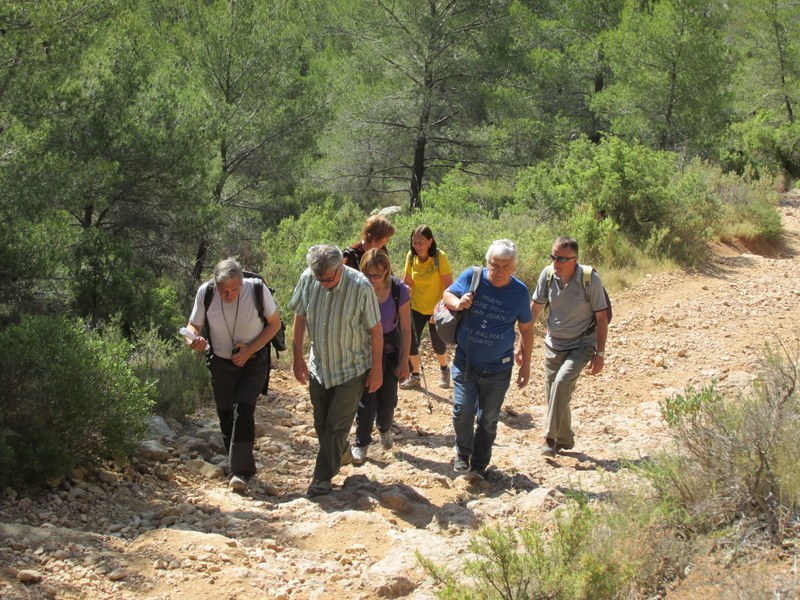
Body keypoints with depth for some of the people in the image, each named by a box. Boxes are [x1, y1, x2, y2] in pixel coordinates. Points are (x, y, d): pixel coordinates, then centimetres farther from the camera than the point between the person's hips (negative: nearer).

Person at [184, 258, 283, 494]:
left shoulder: (257, 289, -23)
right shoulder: (205, 293, -19)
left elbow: (274, 323, -9)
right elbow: (193, 326, -7)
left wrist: (250, 350, -20)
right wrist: (193, 340, -32)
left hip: (253, 360, -3)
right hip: (221, 362, 3)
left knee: (244, 409, -17)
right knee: (225, 414, 10)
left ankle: (240, 472, -14)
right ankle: (240, 465, 29)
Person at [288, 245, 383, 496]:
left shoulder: (360, 286, -25)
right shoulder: (307, 279, -13)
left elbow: (375, 329, -15)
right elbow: (300, 318, 2)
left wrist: (377, 369, -10)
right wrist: (298, 357, 5)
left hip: (352, 368, -4)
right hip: (319, 365, 5)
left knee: (337, 424, 0)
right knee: (321, 422, 16)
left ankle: (323, 477, 13)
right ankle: (342, 454, 42)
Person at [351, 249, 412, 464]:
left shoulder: (398, 290, -17)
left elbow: (405, 328, -8)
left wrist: (404, 361, -5)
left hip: (390, 351, 1)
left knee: (387, 398, 6)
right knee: (366, 399, -5)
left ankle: (385, 429, 39)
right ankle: (361, 443, 17)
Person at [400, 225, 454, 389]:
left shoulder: (440, 257, -22)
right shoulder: (411, 256, -10)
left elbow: (449, 286, -20)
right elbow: (408, 281, 3)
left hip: (435, 309, -3)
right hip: (416, 307, 3)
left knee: (438, 344, 7)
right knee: (411, 342, 0)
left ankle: (444, 370, 38)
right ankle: (414, 376, 21)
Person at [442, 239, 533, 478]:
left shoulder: (520, 292, -7)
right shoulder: (471, 277, -9)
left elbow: (526, 329, 5)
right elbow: (447, 294, 8)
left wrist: (525, 365, 7)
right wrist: (457, 303, -16)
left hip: (497, 369, 0)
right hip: (465, 362, 0)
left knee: (488, 419, 10)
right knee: (463, 409, -14)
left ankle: (479, 465, 31)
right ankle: (462, 454, 14)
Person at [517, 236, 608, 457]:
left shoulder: (590, 279, -18)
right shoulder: (548, 275, -9)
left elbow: (601, 318, -11)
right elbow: (534, 310, 2)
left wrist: (600, 354, -12)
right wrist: (524, 344, 2)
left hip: (581, 345, -4)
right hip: (553, 344, 5)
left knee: (562, 381, -27)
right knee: (553, 394, 9)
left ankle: (551, 439, -19)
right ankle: (565, 440, 29)